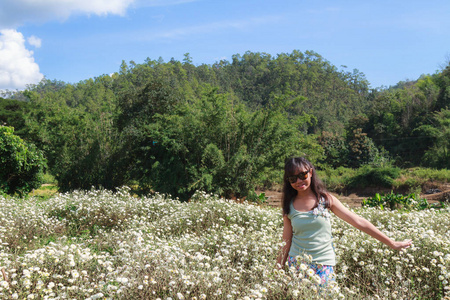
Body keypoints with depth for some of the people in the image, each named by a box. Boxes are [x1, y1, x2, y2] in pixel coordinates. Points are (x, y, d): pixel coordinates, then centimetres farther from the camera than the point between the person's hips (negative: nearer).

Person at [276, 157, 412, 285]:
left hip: (324, 264, 0)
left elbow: (358, 222, 0)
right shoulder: (289, 206, 2)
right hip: (297, 264, 0)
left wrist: (391, 243, 0)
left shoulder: (326, 199, 0)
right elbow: (286, 243, 8)